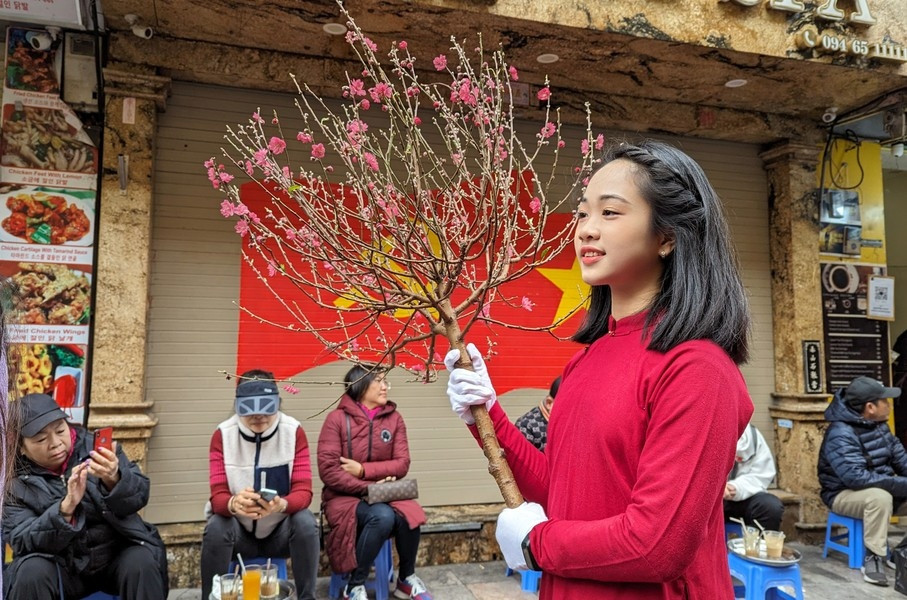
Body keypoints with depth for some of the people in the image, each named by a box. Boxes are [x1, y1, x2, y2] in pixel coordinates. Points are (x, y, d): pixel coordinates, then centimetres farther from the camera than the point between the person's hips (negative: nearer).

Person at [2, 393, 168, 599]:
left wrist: (114, 480, -35)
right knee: (31, 573, -28)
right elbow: (22, 541, -14)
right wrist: (66, 506, -32)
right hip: (61, 566, 0)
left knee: (141, 563, -28)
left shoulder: (95, 446, -5)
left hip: (116, 553, 0)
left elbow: (139, 495, -12)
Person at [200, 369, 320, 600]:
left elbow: (303, 491, -16)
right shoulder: (222, 435, -12)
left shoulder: (294, 431, -13)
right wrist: (233, 504, -41)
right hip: (239, 530, 1)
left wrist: (282, 504, -40)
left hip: (281, 529, 0)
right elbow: (218, 495, -16)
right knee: (216, 528, -30)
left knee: (306, 522, -30)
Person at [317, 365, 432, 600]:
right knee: (382, 516, -33)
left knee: (409, 516, -26)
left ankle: (406, 579, 3)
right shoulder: (337, 418, -9)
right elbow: (328, 470, -14)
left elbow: (402, 464, -2)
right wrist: (369, 489, -21)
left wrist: (363, 470, -15)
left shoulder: (393, 418, 2)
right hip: (345, 496, -3)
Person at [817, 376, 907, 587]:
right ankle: (872, 558, -23)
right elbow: (855, 477, -33)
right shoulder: (841, 433, -25)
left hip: (881, 489, 8)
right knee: (880, 497, -35)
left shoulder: (879, 426, 1)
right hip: (845, 494, -8)